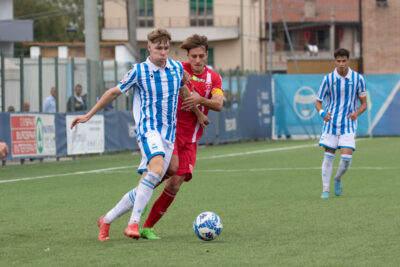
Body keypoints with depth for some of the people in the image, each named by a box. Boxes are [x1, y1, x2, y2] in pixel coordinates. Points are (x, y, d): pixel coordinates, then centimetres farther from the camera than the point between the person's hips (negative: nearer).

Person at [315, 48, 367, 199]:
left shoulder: (358, 79, -3)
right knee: (328, 156, -2)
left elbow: (364, 103, 5)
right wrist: (322, 113, -17)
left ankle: (338, 179, 20)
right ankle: (325, 189, 10)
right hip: (331, 123, 0)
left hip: (348, 124, 0)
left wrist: (356, 113, -16)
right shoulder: (328, 79, -2)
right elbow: (318, 102, 5)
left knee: (346, 158, -11)